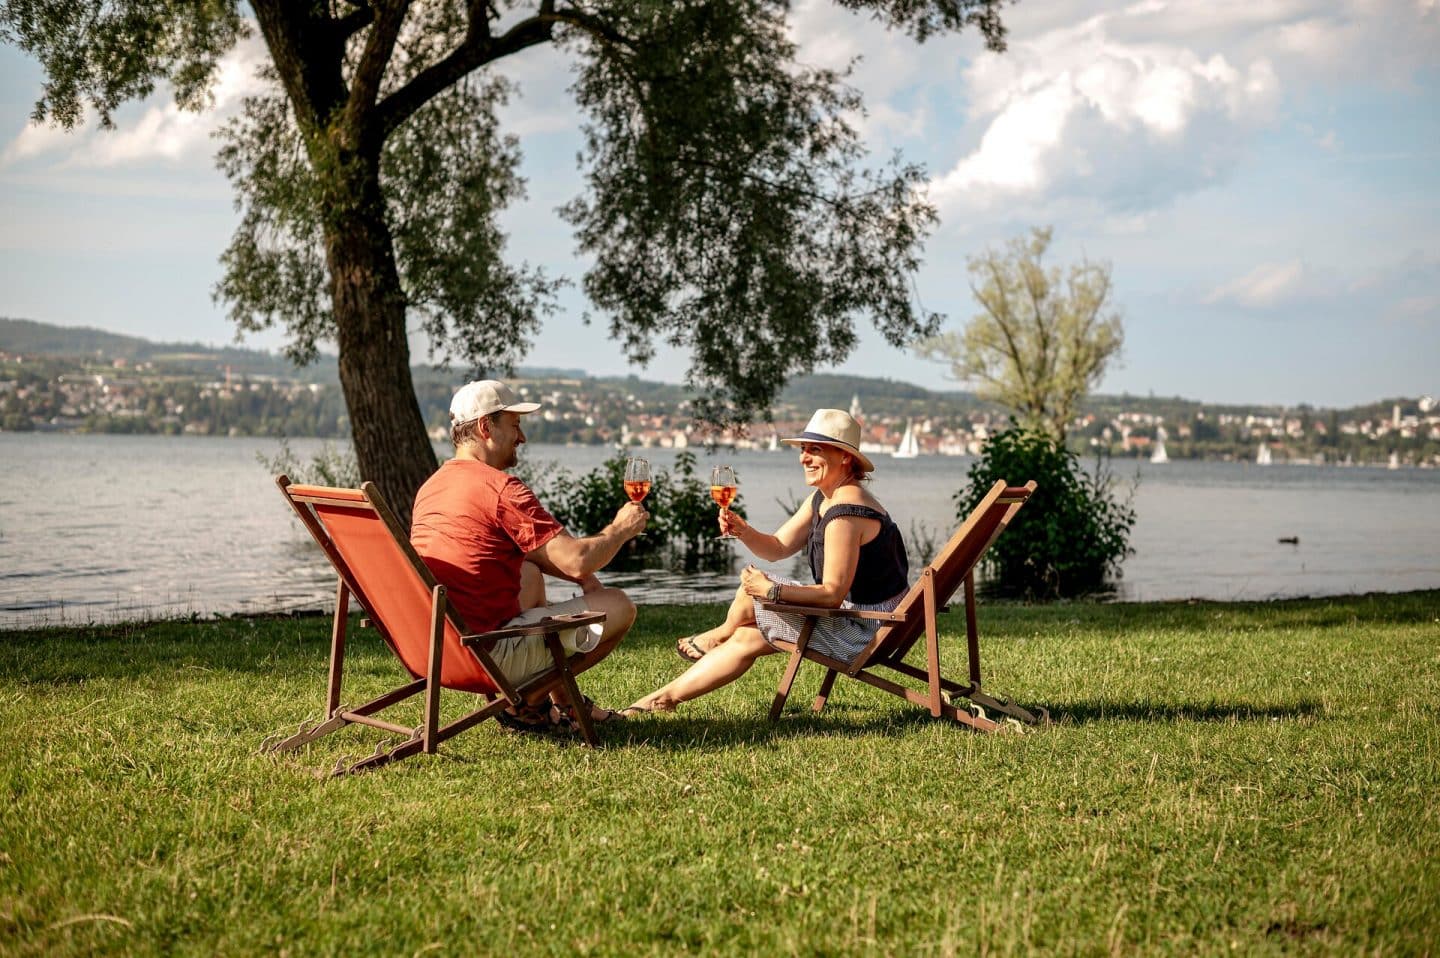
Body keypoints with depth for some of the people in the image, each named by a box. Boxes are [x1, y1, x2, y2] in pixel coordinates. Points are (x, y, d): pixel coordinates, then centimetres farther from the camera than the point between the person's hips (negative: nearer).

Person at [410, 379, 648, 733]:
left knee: (530, 576, 32)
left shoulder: (432, 485, 13)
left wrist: (582, 576, 16)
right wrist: (621, 529, 3)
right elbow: (577, 560, -17)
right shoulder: (501, 488, -16)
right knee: (618, 607, 0)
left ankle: (562, 701, 31)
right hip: (487, 655, -9)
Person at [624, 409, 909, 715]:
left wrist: (772, 591, -20)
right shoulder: (822, 500, 8)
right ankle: (669, 694, 20)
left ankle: (722, 633, 33)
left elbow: (833, 593, -25)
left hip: (863, 630, -10)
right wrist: (742, 530, -9)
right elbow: (776, 548, 10)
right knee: (745, 638, 10)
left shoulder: (844, 513, -25)